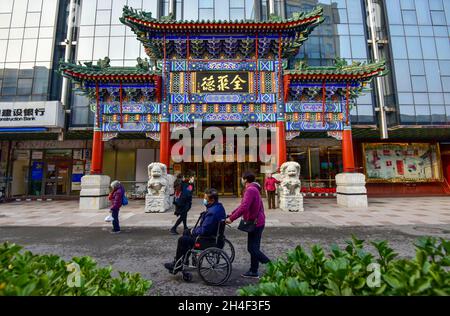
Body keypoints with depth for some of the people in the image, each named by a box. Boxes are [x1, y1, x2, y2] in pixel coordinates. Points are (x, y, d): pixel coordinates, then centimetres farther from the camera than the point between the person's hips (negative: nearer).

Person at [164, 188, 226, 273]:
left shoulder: (212, 212, -32)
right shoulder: (219, 206, -1)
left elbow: (204, 231, -30)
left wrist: (193, 231, -11)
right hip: (213, 233, 10)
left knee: (182, 240, -1)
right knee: (186, 232, 21)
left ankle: (176, 265, 18)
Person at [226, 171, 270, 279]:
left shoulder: (250, 190, -19)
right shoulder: (253, 189, 15)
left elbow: (244, 208, -28)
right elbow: (243, 205, 20)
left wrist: (231, 218, -21)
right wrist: (231, 214, 17)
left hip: (255, 222, -10)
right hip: (256, 222, 10)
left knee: (252, 248, -3)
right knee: (253, 247, 15)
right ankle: (253, 271, 26)